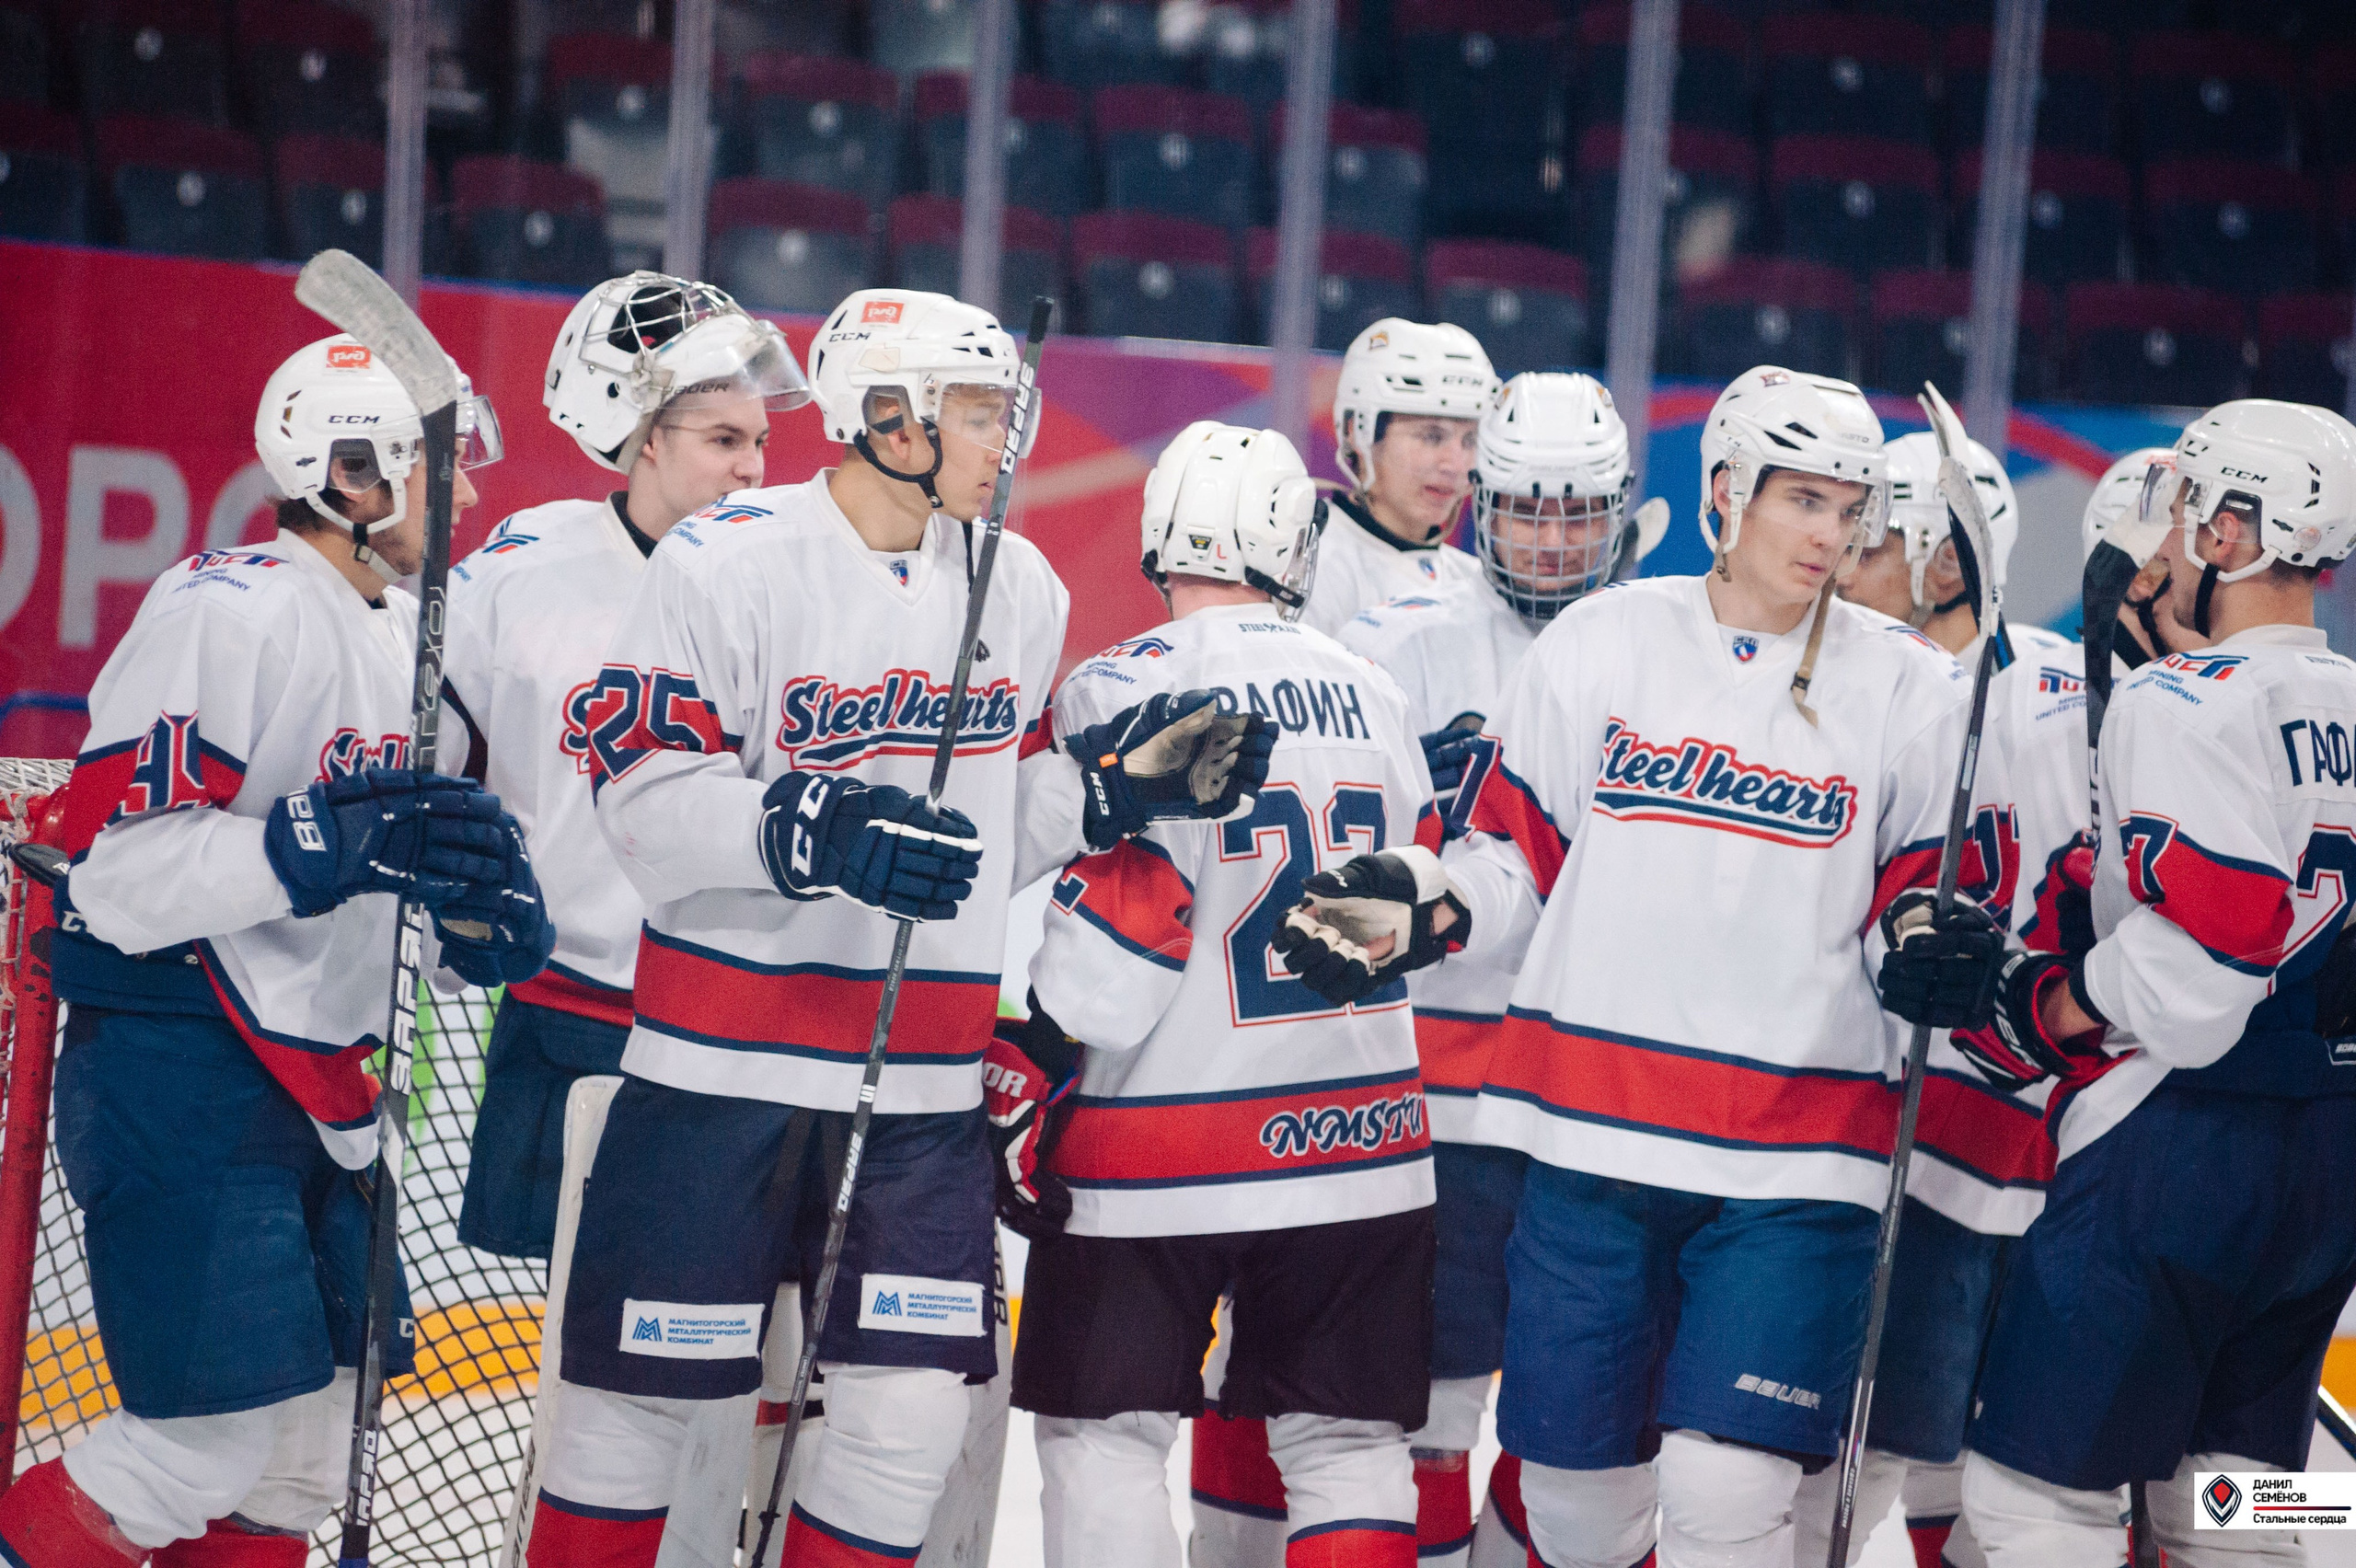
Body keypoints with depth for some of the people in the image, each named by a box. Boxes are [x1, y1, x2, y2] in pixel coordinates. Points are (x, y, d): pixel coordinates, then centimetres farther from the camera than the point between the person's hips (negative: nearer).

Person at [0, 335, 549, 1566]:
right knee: (216, 1437, -14)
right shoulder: (226, 613, -15)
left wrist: (471, 895, 2)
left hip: (309, 1083, 10)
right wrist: (319, 849, -34)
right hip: (174, 1079, -9)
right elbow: (117, 873, -22)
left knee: (312, 1440, 9)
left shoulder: (396, 637, 15)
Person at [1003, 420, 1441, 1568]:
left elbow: (1119, 923, -15)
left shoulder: (1123, 689, -10)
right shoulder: (1374, 697, 8)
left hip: (1151, 1158, -4)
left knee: (1103, 1434, 7)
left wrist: (1024, 1066, -6)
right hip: (1359, 1150, 4)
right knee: (1346, 1444, 10)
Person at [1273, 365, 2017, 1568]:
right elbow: (1514, 856, 10)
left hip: (1794, 1154, -1)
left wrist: (1926, 952, -15)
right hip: (1594, 1128, 1)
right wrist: (1418, 918, -8)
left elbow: (1917, 897, 7)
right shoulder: (1602, 643, 4)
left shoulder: (1909, 690, 3)